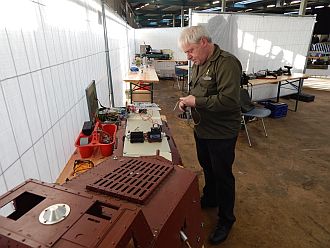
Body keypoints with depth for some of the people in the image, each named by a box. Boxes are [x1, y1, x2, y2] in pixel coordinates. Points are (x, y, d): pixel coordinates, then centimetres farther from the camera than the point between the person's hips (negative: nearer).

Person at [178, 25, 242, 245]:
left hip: (221, 134, -8)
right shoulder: (200, 63, 6)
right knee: (207, 168, 25)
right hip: (202, 129, 8)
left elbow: (229, 100, -31)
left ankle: (226, 219, 30)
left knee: (223, 175, 8)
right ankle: (210, 198, 50)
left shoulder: (227, 63, -22)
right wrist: (187, 101, -3)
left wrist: (196, 101, -24)